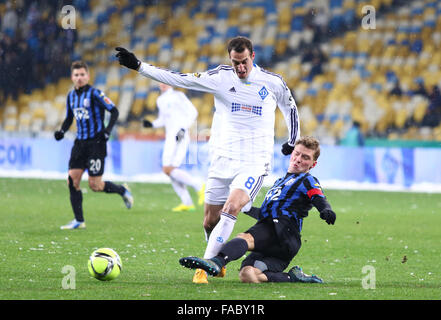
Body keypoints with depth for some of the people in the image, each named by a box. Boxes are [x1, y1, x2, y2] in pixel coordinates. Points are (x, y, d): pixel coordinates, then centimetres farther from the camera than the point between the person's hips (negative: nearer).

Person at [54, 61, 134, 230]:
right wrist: (62, 131, 3)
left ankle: (122, 190, 21)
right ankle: (79, 220, 2)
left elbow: (114, 111, -9)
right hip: (80, 143, 6)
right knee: (72, 180, -5)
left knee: (95, 185, -8)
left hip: (96, 142, -6)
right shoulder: (71, 96, 10)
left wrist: (107, 130, -21)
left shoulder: (95, 93, -10)